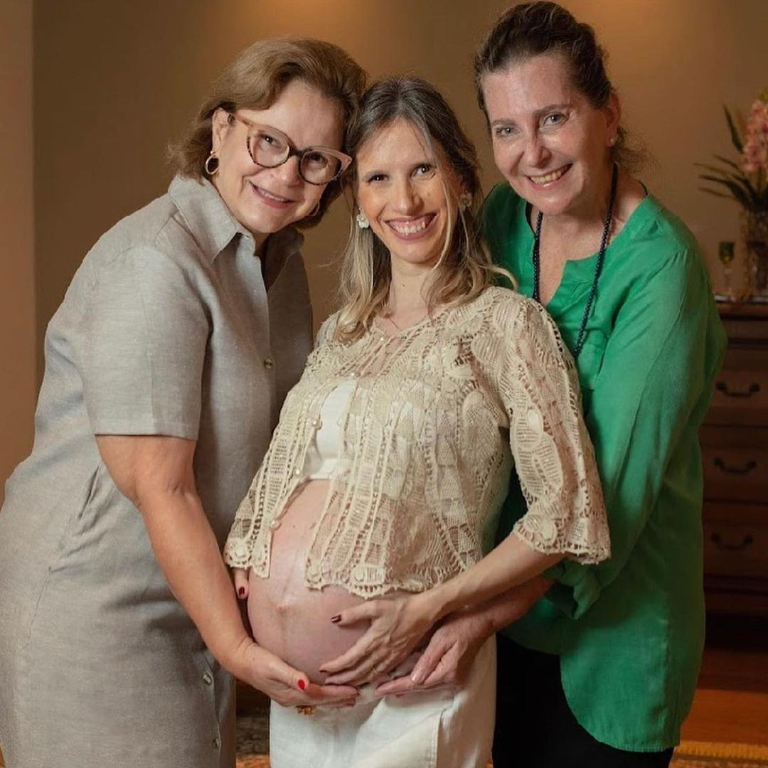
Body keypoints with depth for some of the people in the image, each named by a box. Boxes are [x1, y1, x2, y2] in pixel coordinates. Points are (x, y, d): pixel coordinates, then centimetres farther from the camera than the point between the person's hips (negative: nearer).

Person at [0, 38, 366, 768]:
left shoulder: (281, 260, 8)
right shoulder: (153, 261, -20)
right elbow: (159, 489, -22)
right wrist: (235, 646, -22)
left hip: (196, 603, 8)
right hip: (96, 608, -8)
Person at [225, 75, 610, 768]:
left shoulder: (506, 324, -7)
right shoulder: (341, 332, 12)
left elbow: (568, 510, -12)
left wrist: (432, 607, -17)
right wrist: (248, 562, 2)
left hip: (405, 676, -5)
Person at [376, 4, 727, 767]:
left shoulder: (659, 263, -21)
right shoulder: (503, 219, -4)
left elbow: (612, 481, -25)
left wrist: (484, 615, -30)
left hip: (611, 613, -5)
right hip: (501, 584, 5)